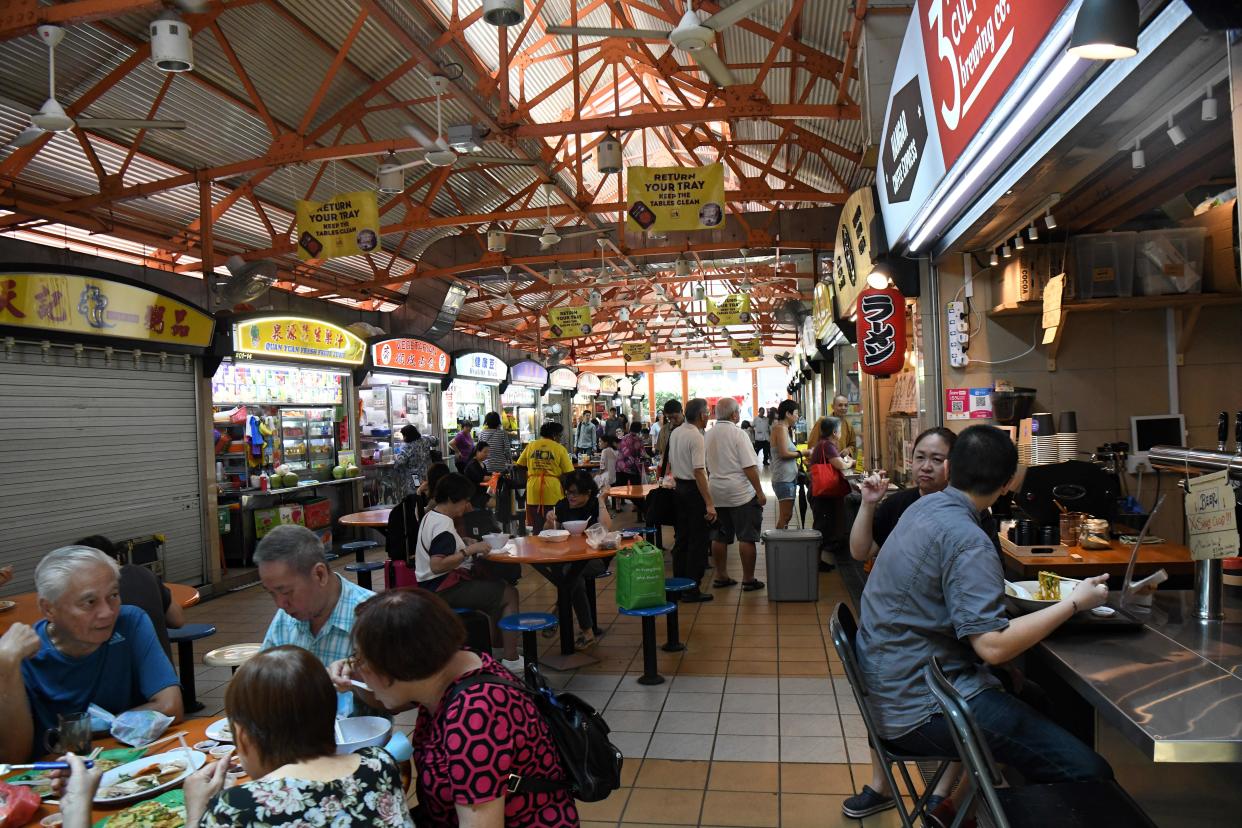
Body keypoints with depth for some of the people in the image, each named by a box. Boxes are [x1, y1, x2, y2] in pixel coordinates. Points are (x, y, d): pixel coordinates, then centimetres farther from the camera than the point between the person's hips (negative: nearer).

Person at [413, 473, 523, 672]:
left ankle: (493, 640, 22)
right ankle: (511, 660, -9)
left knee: (495, 583, 19)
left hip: (434, 585, 11)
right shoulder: (443, 526, -21)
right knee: (509, 594, -11)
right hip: (443, 589, -11)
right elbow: (437, 565, -31)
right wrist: (469, 550, -27)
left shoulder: (431, 516, 12)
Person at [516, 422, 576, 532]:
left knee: (536, 528, 10)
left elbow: (519, 465, 9)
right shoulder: (559, 448, -1)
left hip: (533, 491, 3)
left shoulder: (530, 445, 7)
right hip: (553, 491, -3)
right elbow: (568, 472, -3)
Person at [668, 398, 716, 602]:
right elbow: (699, 472, -24)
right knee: (698, 541, -2)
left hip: (679, 486, 9)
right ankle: (692, 589, 1)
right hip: (694, 490, -9)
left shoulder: (675, 432, 8)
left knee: (682, 537, 16)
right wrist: (709, 504, -24)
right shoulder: (696, 437, -19)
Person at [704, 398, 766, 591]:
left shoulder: (708, 435, 7)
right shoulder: (738, 434, -13)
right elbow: (749, 466, -15)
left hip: (716, 493, 6)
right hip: (741, 494, -6)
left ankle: (721, 576, 19)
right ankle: (748, 580, 5)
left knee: (720, 537, 12)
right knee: (746, 537, 1)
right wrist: (760, 492, -10)